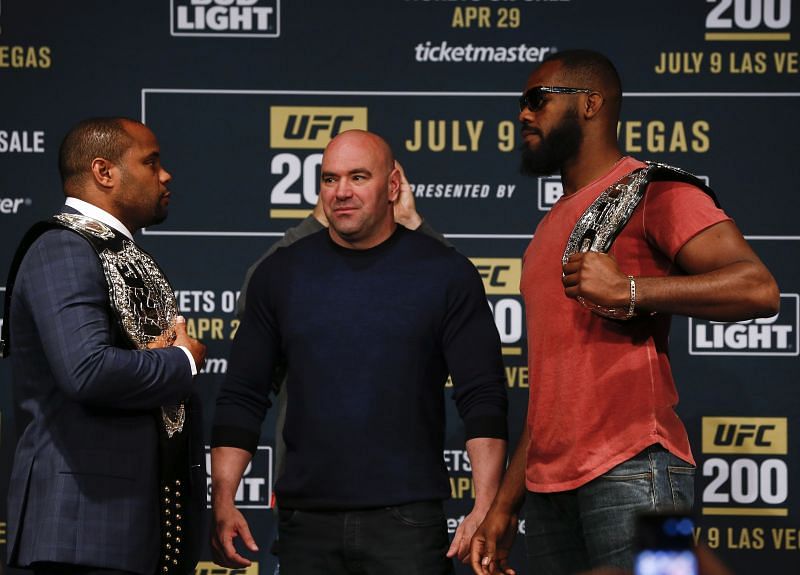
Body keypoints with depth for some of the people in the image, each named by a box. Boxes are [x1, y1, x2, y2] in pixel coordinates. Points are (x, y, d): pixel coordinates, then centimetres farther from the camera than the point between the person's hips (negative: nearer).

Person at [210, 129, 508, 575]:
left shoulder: (445, 273, 1)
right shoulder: (281, 275, 9)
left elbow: (483, 400, -3)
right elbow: (242, 399, 10)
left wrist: (486, 508, -13)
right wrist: (223, 503, 0)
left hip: (407, 521, -2)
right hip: (306, 521, 3)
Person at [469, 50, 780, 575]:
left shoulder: (653, 191, -1)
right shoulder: (551, 228, 25)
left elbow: (759, 288, -17)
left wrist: (627, 290, -22)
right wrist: (505, 504, 20)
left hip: (630, 472, -8)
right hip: (549, 490, 8)